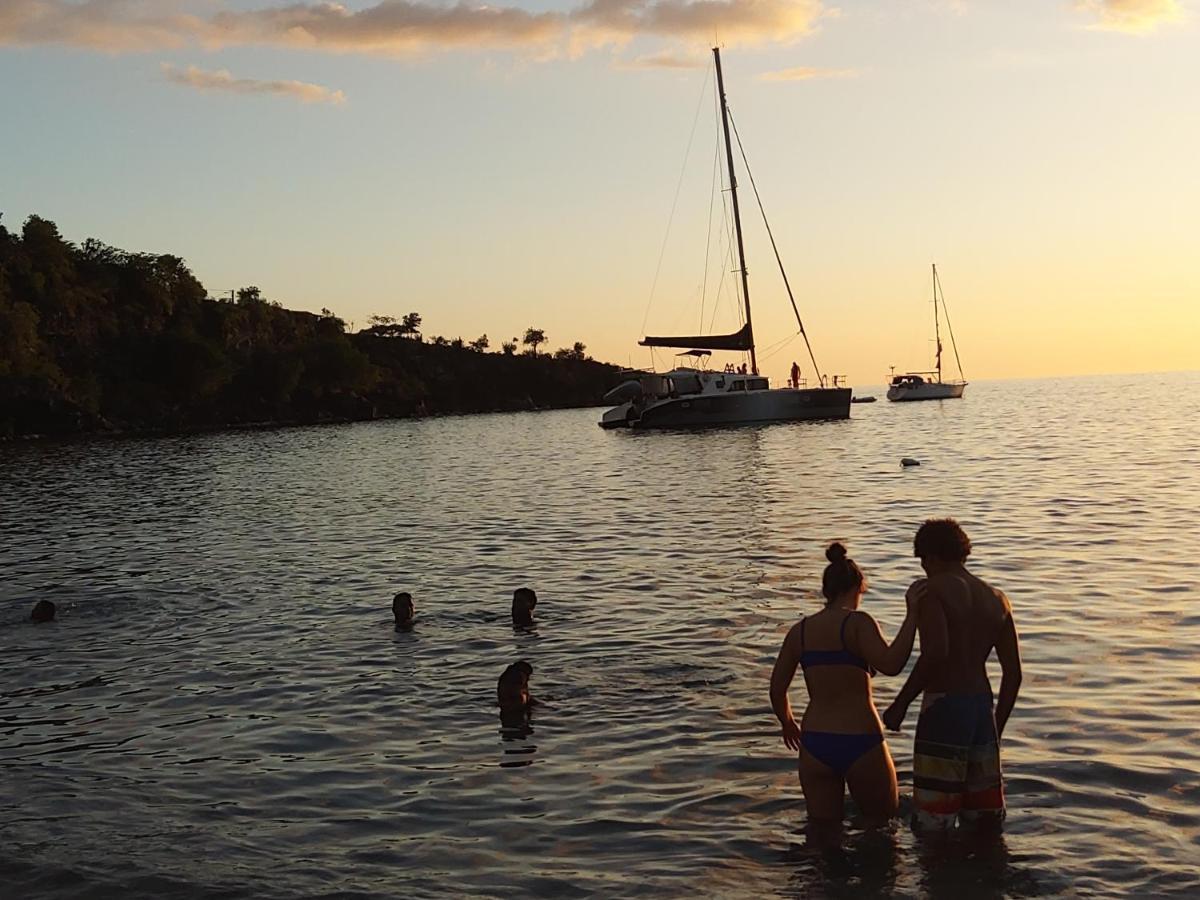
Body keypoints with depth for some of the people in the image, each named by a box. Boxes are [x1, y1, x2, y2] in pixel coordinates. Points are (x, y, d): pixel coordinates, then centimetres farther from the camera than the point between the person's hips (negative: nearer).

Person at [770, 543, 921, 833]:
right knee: (883, 820, 19)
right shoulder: (857, 623, -9)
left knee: (822, 829, 15)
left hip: (814, 745, 4)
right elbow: (891, 664, -25)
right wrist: (912, 615, -20)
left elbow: (777, 689, 10)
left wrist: (788, 725, 28)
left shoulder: (800, 630, 6)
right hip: (860, 744, -4)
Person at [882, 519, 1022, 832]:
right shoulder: (997, 599, 14)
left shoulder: (934, 590, -6)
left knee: (933, 826, -1)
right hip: (983, 707, 7)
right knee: (986, 821, 16)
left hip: (944, 707, -7)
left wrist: (900, 704, -14)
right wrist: (997, 729, 20)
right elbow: (1013, 674, 12)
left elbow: (935, 652, -23)